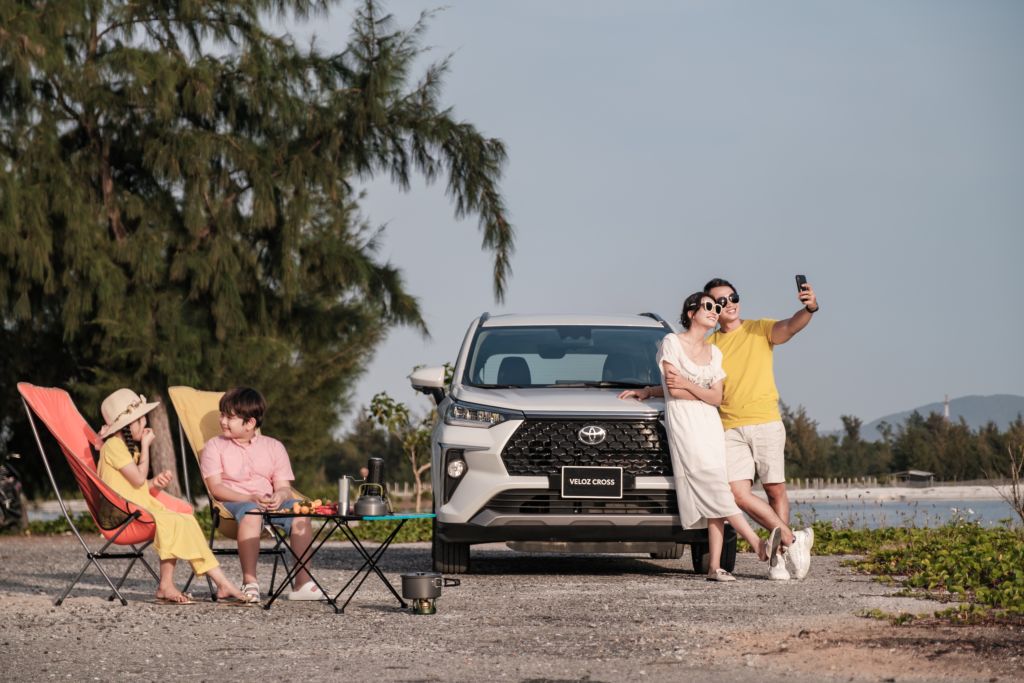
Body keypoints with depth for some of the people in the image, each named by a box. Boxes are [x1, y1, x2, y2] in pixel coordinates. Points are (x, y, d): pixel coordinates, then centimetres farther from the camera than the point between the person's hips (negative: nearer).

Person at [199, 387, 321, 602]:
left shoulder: (274, 447, 15)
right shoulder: (215, 446, 9)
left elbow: (284, 487, 8)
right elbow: (216, 488, -4)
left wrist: (280, 496, -19)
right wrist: (251, 498, -19)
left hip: (270, 502, 3)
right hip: (233, 502, -3)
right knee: (251, 512, -39)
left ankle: (303, 582, -29)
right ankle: (249, 583, -44)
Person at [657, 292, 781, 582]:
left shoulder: (714, 352, 16)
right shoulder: (672, 342, 0)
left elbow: (717, 398, 5)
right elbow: (674, 390, -8)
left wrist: (688, 384, -6)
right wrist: (704, 394, -1)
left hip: (711, 425, 6)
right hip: (684, 424, -6)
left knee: (713, 501, -5)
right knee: (715, 490, -19)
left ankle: (714, 566, -10)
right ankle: (759, 545, -27)